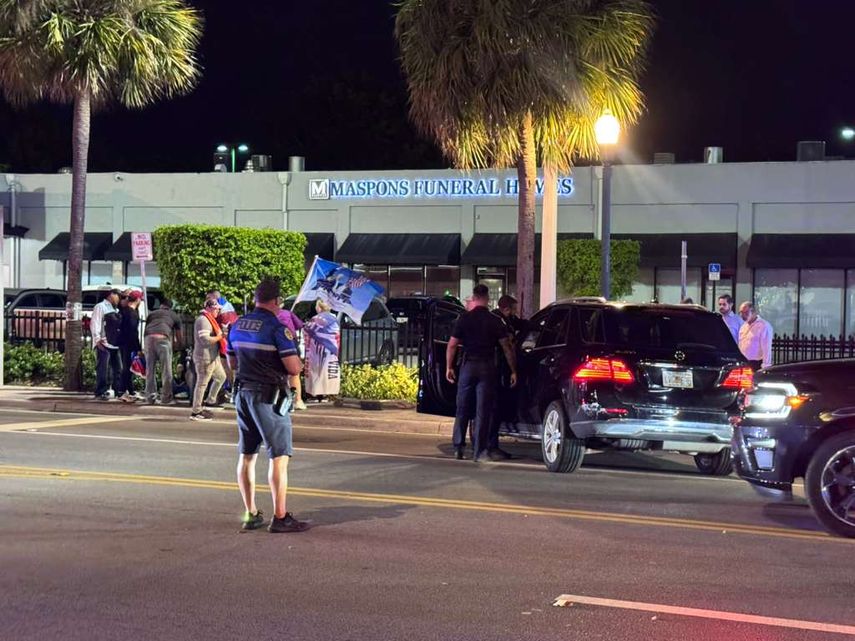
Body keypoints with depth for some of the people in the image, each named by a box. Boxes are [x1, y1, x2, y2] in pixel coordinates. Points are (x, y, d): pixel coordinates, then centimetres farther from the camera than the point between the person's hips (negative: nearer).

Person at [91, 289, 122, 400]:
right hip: (104, 344, -8)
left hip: (115, 344, 8)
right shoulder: (100, 307, -1)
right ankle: (100, 392, -9)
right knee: (102, 370, -9)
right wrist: (98, 339, -18)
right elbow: (95, 324, -10)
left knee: (118, 369, 7)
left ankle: (117, 391, 12)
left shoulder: (116, 310, 23)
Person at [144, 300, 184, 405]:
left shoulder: (152, 313, 32)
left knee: (150, 369, 10)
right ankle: (166, 398, 7)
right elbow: (179, 338, 29)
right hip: (163, 338, -3)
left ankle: (150, 397, 12)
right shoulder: (174, 316, 26)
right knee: (166, 370, 5)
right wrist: (177, 343, 49)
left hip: (148, 337, 3)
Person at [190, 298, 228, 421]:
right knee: (202, 383, -6)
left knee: (221, 376, 22)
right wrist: (219, 337, -13)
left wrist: (220, 334, 6)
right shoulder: (203, 320, -17)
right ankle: (196, 412, -2)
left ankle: (210, 401, 33)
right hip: (204, 357, -11)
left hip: (213, 357, 11)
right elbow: (205, 340, -26)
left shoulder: (209, 319, 16)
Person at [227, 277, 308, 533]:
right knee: (279, 457, -4)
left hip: (243, 394, 8)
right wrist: (298, 361, 3)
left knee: (246, 456, 13)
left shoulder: (237, 326, 8)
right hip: (268, 397, -8)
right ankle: (280, 517, -4)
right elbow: (294, 368, -18)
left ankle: (251, 514, 19)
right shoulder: (277, 328, -15)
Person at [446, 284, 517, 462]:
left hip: (468, 366, 1)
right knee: (483, 411, 0)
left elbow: (452, 345, -1)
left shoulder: (464, 319, 0)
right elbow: (507, 347, -3)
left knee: (462, 409, 12)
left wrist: (449, 367, 7)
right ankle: (479, 451, -2)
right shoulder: (495, 321, -1)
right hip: (487, 367, -1)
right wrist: (513, 371, 2)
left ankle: (458, 448, 15)